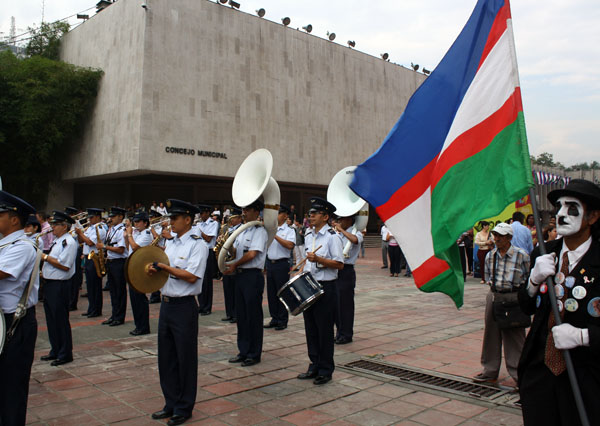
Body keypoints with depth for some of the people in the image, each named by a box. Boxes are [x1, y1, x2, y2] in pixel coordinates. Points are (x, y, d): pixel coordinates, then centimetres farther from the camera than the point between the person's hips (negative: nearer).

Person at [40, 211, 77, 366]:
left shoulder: (69, 242, -15)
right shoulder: (56, 241, 15)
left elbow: (64, 266, -23)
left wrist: (46, 257, -17)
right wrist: (44, 271, 8)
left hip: (60, 285, -10)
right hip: (50, 283, 10)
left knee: (61, 320, -1)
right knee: (51, 319, 16)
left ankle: (65, 354, 10)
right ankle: (55, 351, 29)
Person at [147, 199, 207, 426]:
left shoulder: (198, 244, -11)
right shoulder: (170, 243, 13)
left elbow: (191, 276, -19)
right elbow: (161, 269, 19)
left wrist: (164, 267, -16)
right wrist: (154, 269, -3)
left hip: (184, 307, -8)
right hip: (166, 304, 8)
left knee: (186, 359, 4)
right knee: (166, 358, 14)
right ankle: (171, 404, 29)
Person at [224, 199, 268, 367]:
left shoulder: (259, 231, -10)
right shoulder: (243, 231, 16)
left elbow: (252, 254, -19)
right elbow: (234, 252, 13)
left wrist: (234, 265, -10)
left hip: (253, 276, -8)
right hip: (240, 275, 8)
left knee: (253, 316, 1)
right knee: (241, 314, 13)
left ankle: (254, 354, 12)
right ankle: (243, 351, 24)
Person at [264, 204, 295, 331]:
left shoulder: (289, 231, -3)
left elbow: (290, 245, -20)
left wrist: (275, 236, -20)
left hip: (282, 264, -5)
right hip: (270, 263, 6)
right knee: (271, 292, 10)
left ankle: (283, 321, 10)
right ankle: (274, 318, 21)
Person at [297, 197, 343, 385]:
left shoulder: (332, 237, -10)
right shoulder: (308, 235, 12)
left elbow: (339, 264, -15)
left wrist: (318, 259, -24)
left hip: (325, 287, -7)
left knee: (324, 329, 1)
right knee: (311, 328, 13)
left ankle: (326, 370, 14)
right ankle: (315, 366, 25)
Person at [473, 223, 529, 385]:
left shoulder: (521, 255, -8)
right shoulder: (490, 256, 6)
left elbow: (529, 278, -1)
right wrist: (494, 288, 6)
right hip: (494, 296, 5)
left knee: (515, 336, 1)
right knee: (491, 334, 11)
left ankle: (518, 373, 15)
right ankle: (490, 371, 23)